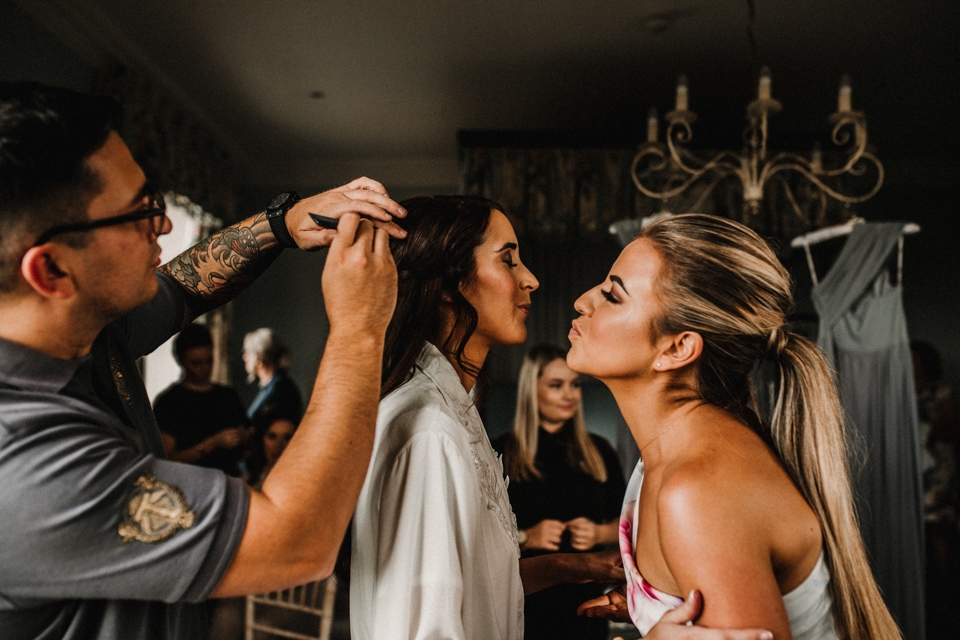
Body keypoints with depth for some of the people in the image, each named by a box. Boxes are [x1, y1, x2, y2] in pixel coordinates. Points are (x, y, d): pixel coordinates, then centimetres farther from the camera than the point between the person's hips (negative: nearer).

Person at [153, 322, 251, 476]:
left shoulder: (229, 395, 17)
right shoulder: (168, 400, 0)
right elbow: (167, 460, -8)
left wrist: (244, 437, 0)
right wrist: (214, 443, -14)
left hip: (233, 477, 4)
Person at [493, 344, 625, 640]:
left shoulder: (600, 452, 9)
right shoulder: (503, 453, -4)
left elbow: (625, 522, 13)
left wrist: (599, 533, -6)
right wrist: (525, 537, -20)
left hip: (586, 596, 3)